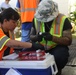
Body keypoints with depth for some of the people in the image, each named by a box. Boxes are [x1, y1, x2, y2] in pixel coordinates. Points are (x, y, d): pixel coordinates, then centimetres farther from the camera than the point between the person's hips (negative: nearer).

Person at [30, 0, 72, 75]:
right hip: (41, 47, 3)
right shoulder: (36, 19, -4)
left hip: (57, 47, -3)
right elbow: (31, 37, 3)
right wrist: (36, 37, -22)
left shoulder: (63, 20, -16)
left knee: (59, 56, -36)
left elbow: (68, 41, -16)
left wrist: (52, 38, -32)